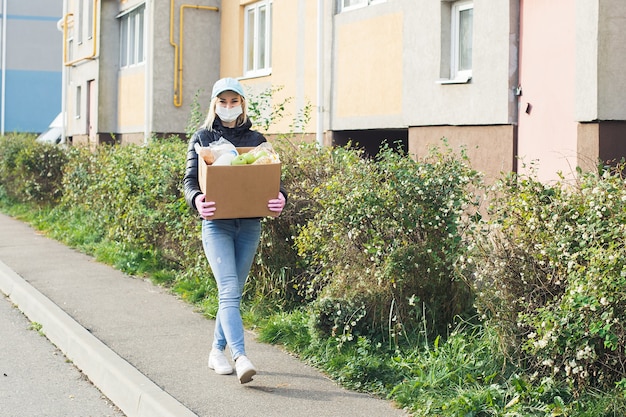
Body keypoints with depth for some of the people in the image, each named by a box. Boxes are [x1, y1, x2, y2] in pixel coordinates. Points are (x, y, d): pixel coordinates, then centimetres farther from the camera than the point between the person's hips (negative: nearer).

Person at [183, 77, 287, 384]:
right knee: (229, 291, -15)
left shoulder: (256, 140, 12)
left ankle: (217, 351, 24)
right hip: (217, 223, -3)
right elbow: (189, 179, 1)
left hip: (249, 224, 3)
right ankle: (240, 358, -25)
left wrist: (280, 197, -15)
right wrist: (197, 199, -22)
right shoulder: (202, 137, 7)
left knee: (234, 291, 9)